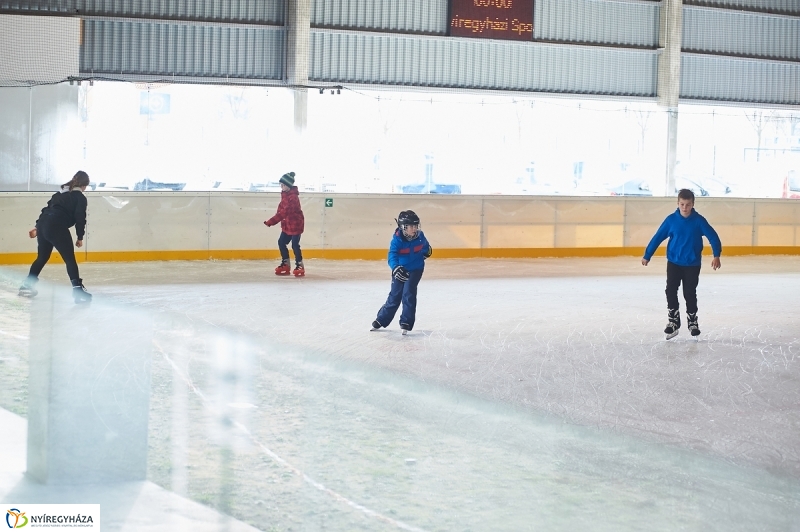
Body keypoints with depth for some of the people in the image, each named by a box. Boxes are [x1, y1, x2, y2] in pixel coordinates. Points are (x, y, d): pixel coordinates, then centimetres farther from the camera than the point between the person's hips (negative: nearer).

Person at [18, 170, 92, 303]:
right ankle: (78, 289, -17)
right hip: (57, 227, -8)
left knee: (42, 257, 22)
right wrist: (80, 237, 5)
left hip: (43, 223, 8)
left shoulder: (61, 193, 26)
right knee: (70, 259, -7)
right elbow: (80, 218, -3)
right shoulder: (80, 197, 3)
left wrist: (37, 227, 29)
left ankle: (27, 285, 29)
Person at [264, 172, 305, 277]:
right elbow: (281, 210, 14)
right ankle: (285, 264, 20)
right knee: (281, 242, 10)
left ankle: (299, 265, 9)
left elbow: (284, 212, -30)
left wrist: (271, 221, -33)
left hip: (295, 224, -9)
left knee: (295, 245, -4)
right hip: (287, 225, 9)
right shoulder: (285, 194, 6)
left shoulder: (293, 197, -24)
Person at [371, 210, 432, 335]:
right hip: (400, 271, -1)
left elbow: (425, 245, 20)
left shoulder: (420, 236, -9)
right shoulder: (397, 240, -21)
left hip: (415, 269, 1)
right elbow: (392, 256, -35)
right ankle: (381, 320, 22)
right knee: (395, 295, 5)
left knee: (408, 294, -11)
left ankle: (406, 323, -3)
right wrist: (396, 268, -49)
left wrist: (427, 250, 5)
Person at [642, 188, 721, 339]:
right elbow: (658, 237, 0)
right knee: (671, 291, -4)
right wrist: (647, 256, 4)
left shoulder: (698, 221, -10)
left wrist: (716, 255, -19)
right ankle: (673, 321, 7)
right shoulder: (671, 220, -7)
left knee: (690, 293, 6)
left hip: (692, 264, -1)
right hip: (673, 263, 1)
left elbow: (713, 237, -7)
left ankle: (692, 321, 22)